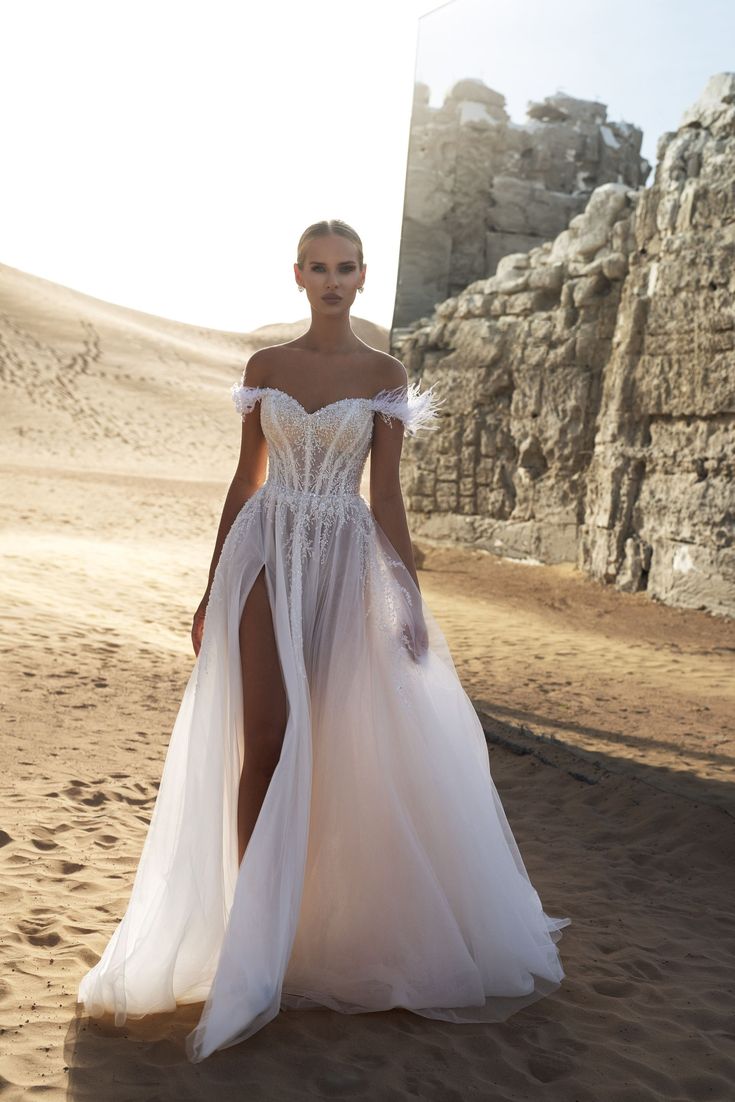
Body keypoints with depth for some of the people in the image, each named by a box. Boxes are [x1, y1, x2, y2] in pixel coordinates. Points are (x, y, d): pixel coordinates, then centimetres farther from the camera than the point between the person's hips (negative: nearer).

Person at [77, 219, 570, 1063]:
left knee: (338, 747, 2)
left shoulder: (385, 375, 4)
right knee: (264, 743, -6)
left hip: (345, 564, 0)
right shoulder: (264, 366, 8)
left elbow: (386, 495, 2)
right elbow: (246, 481, 9)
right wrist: (212, 591, 8)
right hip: (266, 558, 1)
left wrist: (409, 595, -5)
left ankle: (324, 925, 20)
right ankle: (254, 951, 3)